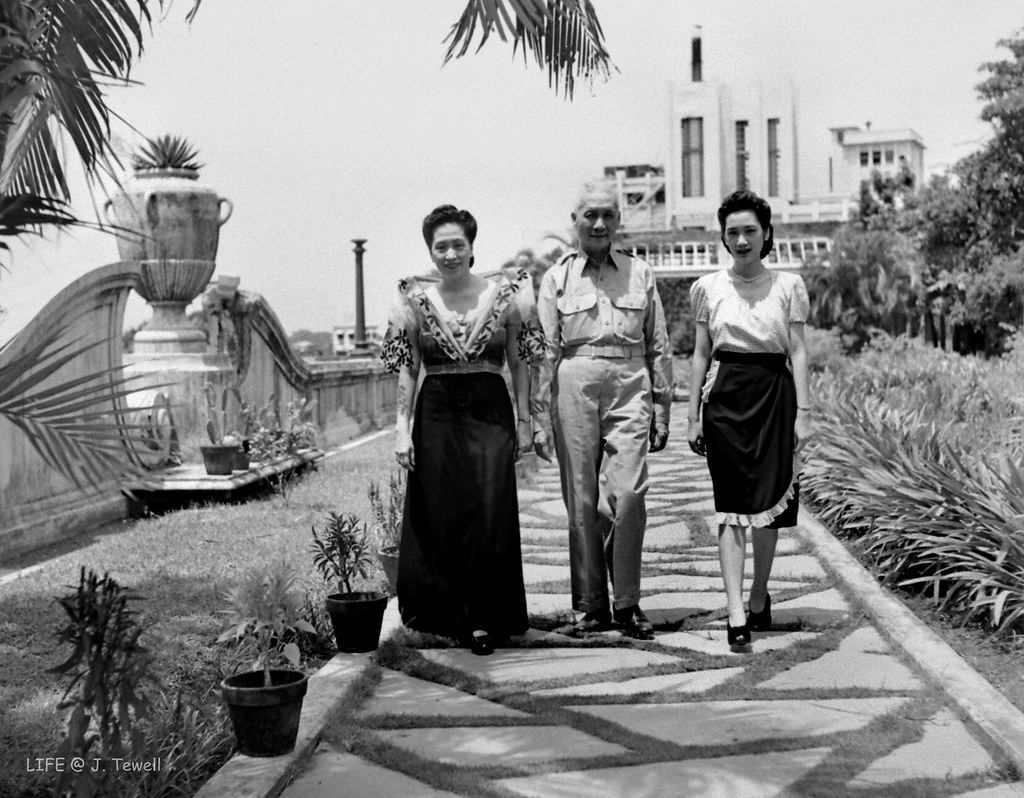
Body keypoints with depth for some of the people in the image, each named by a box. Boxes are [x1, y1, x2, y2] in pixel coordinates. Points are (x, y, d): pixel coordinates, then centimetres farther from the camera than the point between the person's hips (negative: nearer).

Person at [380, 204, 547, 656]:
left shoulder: (504, 294, 3)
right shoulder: (415, 300, 3)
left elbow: (520, 363, 6)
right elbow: (407, 368, 4)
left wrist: (525, 420, 3)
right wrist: (402, 428, -2)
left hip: (491, 412, 0)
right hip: (436, 415, 1)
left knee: (491, 516, -6)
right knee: (440, 520, 4)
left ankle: (484, 619, 4)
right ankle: (451, 614, 20)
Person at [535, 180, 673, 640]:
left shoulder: (640, 274, 12)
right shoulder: (556, 278, 9)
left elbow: (659, 347, 13)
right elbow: (545, 350, 7)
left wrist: (662, 408, 10)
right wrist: (541, 414, 2)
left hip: (629, 385, 0)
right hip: (575, 386, 0)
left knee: (628, 493, -12)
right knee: (581, 499, 1)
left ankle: (627, 603, 0)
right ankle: (591, 605, 12)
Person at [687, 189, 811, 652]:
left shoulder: (788, 285, 4)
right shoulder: (708, 288, 6)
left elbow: (798, 352, 3)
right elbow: (702, 354, 9)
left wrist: (803, 412, -4)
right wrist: (693, 416, 5)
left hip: (774, 396, 0)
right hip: (725, 396, 0)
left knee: (770, 504, 5)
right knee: (731, 507, -6)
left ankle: (759, 597, 25)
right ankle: (736, 613, -11)